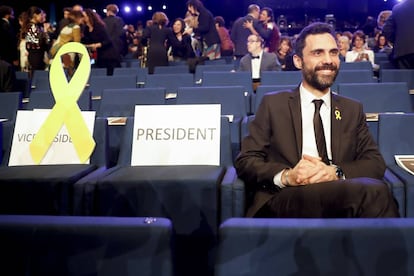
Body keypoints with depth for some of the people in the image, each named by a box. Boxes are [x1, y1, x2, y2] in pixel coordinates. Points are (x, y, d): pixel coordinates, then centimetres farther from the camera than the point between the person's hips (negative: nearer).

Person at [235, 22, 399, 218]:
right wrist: (286, 176, -16)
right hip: (283, 201, -4)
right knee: (373, 192, -34)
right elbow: (245, 161, 5)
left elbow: (376, 163, 10)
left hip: (342, 199, 4)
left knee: (373, 189, -34)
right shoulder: (273, 104, 13)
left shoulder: (353, 110, 21)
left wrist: (335, 172, -12)